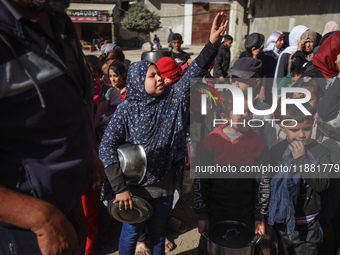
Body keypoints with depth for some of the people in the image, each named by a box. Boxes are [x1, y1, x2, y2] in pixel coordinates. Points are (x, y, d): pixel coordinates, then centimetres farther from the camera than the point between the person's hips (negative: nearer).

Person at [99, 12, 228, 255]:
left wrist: (213, 42, -29)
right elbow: (106, 147, -17)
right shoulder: (127, 109, -15)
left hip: (165, 183, 3)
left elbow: (193, 74, -16)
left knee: (158, 231, 23)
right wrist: (120, 188, -21)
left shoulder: (172, 98, -5)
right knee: (131, 232, 18)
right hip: (135, 186, -3)